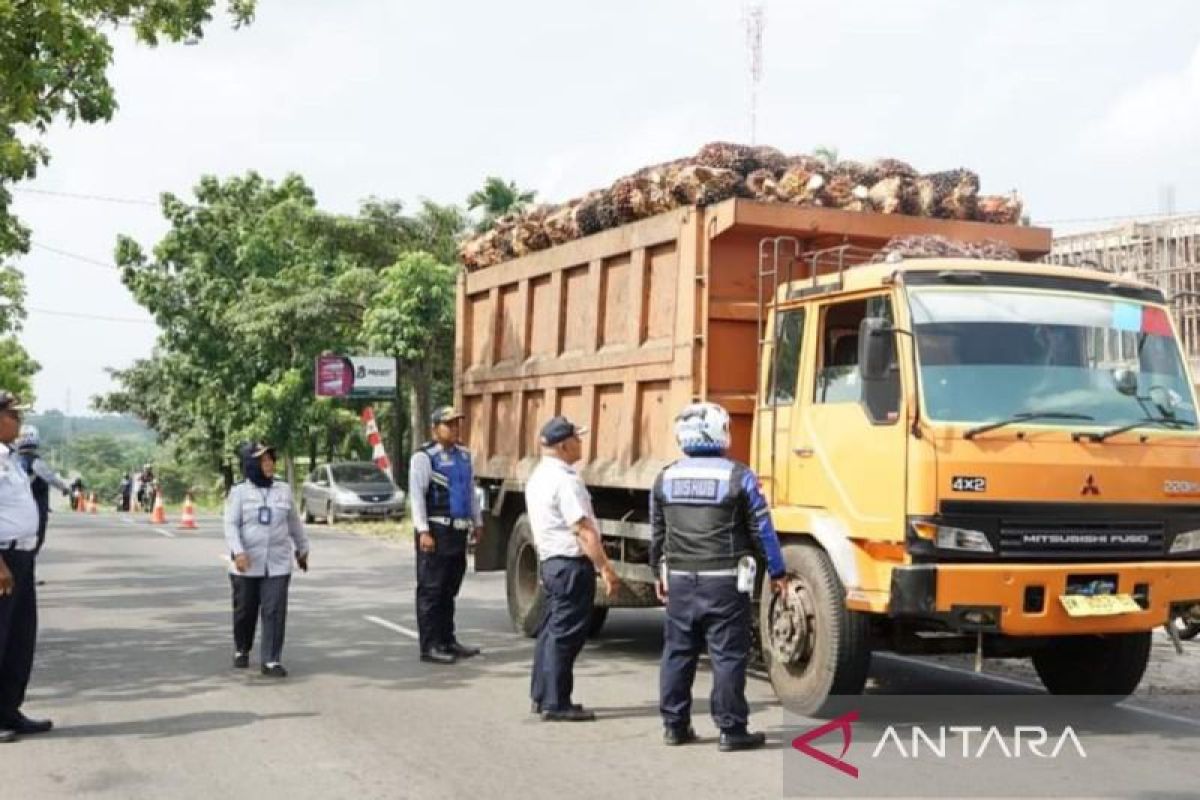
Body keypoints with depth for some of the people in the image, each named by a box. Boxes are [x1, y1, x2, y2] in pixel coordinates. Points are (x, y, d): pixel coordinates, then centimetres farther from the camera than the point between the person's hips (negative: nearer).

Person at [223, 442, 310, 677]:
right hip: (247, 565, -1)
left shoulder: (283, 490, 6)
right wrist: (237, 552, -24)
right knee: (245, 612, 12)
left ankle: (271, 661, -4)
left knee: (275, 612, -8)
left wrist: (302, 548, 24)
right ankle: (241, 651, 36)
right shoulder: (239, 492, -2)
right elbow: (231, 525, -10)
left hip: (278, 565, 1)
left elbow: (294, 522, 17)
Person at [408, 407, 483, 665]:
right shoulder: (424, 457, -9)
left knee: (449, 590, 15)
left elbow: (471, 490, 19)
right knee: (430, 590, -4)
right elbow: (416, 495, -14)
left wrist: (477, 522, 16)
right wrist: (423, 531, -20)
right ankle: (429, 646, -1)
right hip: (435, 532, -7)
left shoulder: (464, 455, 14)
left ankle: (447, 641, 23)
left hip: (458, 530, 8)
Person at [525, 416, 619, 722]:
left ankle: (541, 696, 23)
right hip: (572, 564, -10)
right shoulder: (565, 480, -19)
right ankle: (556, 704, 0)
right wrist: (606, 568, -20)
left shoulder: (538, 476, 13)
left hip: (550, 560, 10)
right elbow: (583, 530, -22)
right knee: (565, 635, -4)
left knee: (551, 629, 16)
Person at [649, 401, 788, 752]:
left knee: (677, 653, 12)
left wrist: (660, 574, 25)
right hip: (724, 581, -4)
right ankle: (731, 730, 4)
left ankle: (674, 725, 18)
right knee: (728, 656, 1)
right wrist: (777, 572, 7)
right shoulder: (738, 476, -8)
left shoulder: (665, 478, 6)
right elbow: (762, 529, -3)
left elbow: (657, 533, 14)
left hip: (680, 580, 5)